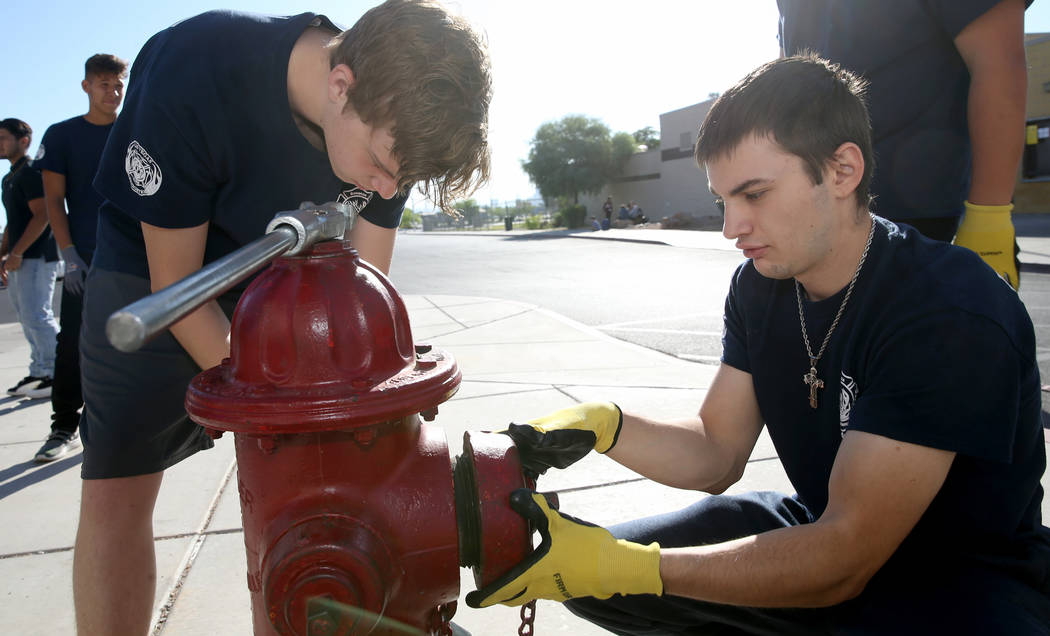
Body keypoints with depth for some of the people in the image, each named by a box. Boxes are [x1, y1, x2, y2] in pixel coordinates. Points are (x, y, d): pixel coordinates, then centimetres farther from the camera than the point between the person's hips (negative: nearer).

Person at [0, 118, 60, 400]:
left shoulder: (31, 173, -9)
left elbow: (42, 216, -17)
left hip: (36, 258, -10)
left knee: (37, 317, -11)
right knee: (29, 319, 10)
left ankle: (58, 376, -6)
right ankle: (39, 373, 16)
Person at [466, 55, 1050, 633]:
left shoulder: (956, 314, -27)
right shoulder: (760, 285, -4)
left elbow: (842, 563, -29)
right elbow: (716, 456, -1)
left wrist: (618, 566, -32)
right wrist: (603, 425, -20)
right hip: (829, 533, 6)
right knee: (588, 577, -7)